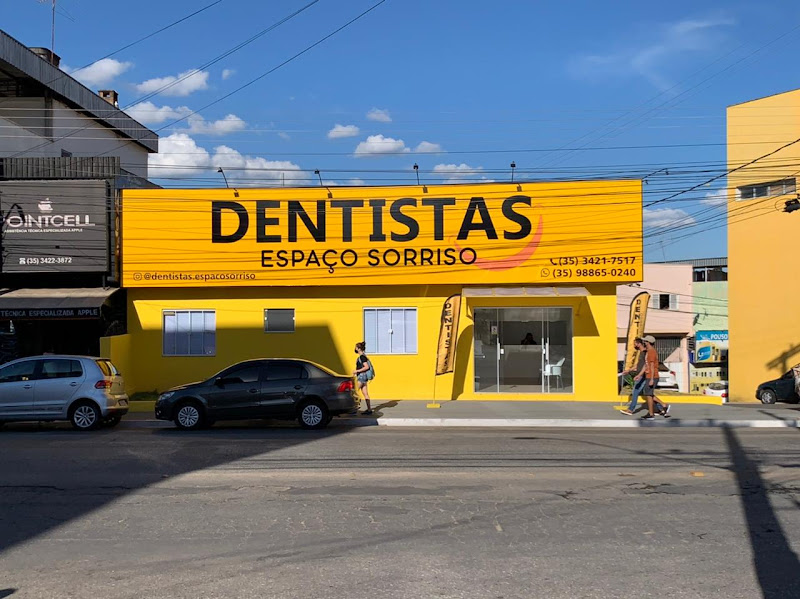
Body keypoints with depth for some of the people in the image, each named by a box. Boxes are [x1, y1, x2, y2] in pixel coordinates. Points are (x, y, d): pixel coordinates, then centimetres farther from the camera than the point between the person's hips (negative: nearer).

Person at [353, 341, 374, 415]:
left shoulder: (362, 357, -15)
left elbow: (366, 367, -22)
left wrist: (357, 371, -18)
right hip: (362, 376, 10)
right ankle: (369, 409, 9)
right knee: (365, 394, 8)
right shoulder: (362, 356, 14)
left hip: (362, 376, -10)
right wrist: (356, 373, 18)